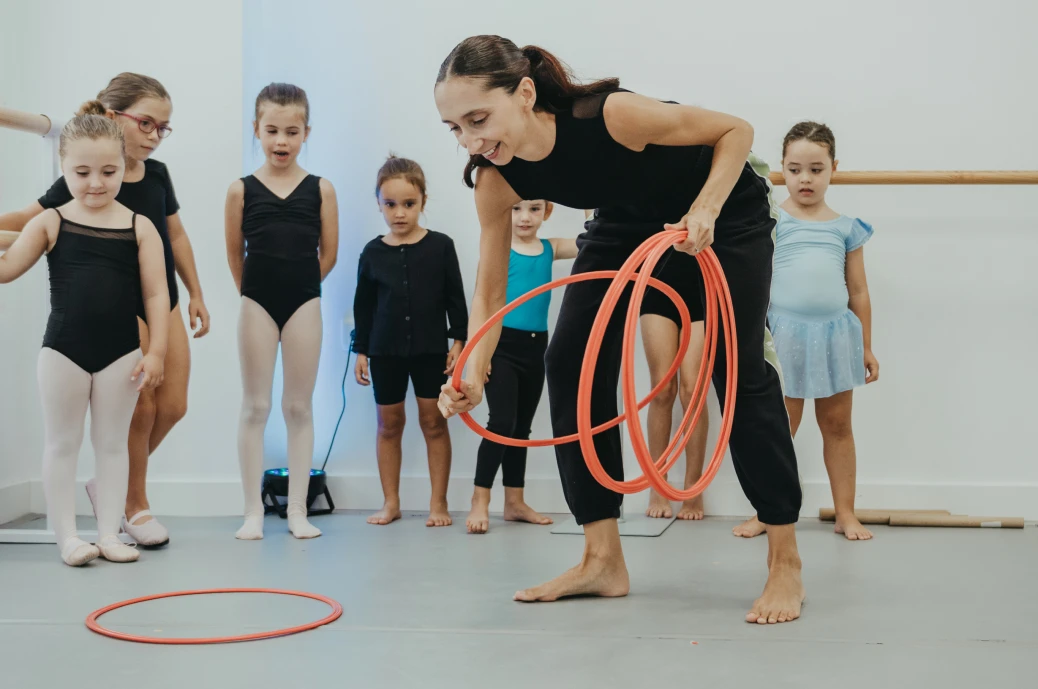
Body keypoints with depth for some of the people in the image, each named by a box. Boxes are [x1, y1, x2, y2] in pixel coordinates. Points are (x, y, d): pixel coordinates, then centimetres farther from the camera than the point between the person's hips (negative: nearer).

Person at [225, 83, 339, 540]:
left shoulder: (320, 190, 0)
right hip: (256, 305, 0)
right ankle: (253, 511, 10)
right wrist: (258, 291, 11)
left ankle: (297, 511, 11)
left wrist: (296, 287, 9)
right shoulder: (242, 190, -1)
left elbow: (328, 254, 5)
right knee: (255, 407, 5)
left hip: (304, 303, 0)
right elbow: (235, 255, 7)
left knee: (299, 407, 6)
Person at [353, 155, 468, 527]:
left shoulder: (440, 246, -4)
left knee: (434, 422, 4)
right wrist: (361, 350, 6)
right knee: (389, 424, 8)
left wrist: (458, 341, -4)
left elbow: (455, 298, 0)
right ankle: (391, 503, 17)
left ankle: (438, 503, 11)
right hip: (385, 351, 2)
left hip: (430, 348, -2)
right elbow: (364, 305, 7)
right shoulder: (373, 253, 1)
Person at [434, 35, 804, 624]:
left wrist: (705, 211, -36)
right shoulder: (496, 180, -24)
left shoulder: (612, 115, -39)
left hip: (724, 209, -5)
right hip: (628, 221, 5)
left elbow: (736, 131, -23)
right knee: (570, 363, -7)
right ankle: (603, 560, 2)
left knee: (739, 368, -13)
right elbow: (489, 294, -14)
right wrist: (473, 375, -30)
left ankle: (786, 563, -2)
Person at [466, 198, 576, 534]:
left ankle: (515, 502, 22)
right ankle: (480, 501, -4)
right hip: (502, 345, -5)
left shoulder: (551, 248, 8)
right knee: (502, 423, -12)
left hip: (535, 347, 5)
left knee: (522, 426, 13)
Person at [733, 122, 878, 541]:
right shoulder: (772, 220, 0)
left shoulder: (846, 228, 8)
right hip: (786, 332, -2)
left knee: (837, 425, 10)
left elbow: (858, 291, 12)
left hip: (836, 333, 3)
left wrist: (866, 347, 13)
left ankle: (845, 513, 18)